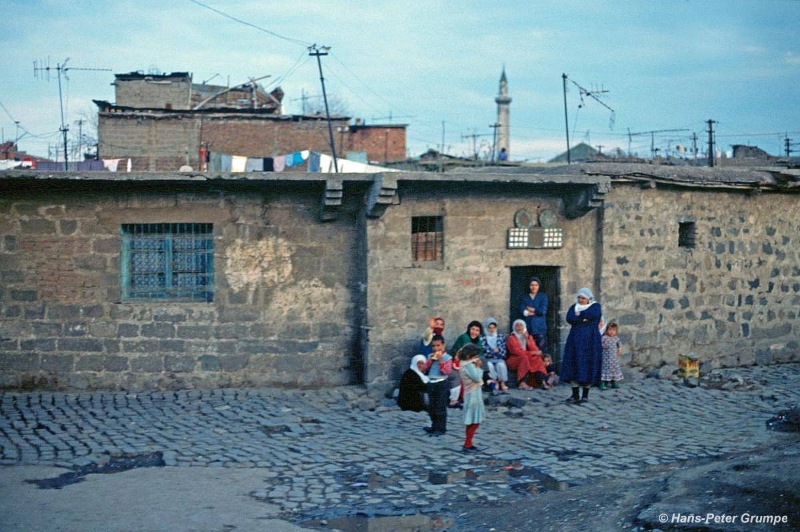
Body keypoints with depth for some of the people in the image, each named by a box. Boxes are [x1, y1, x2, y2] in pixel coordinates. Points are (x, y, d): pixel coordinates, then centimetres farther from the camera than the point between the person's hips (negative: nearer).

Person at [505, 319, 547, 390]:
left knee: (537, 358, -21)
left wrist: (527, 340, -14)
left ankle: (542, 380, -37)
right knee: (524, 358, -35)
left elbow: (535, 350, -1)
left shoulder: (528, 337, 11)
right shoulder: (511, 338, -6)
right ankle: (522, 383, -46)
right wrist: (532, 353, -20)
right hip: (513, 361, -5)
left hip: (527, 359, 5)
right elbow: (517, 352, -18)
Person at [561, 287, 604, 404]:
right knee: (574, 366, -4)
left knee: (588, 367, -2)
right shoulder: (574, 307, 14)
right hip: (575, 340, 3)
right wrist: (583, 319, -15)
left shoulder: (595, 306, 6)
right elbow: (569, 318, -6)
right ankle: (575, 395, -2)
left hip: (590, 341, -3)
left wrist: (579, 314, -5)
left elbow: (592, 314, -17)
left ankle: (585, 395, 7)